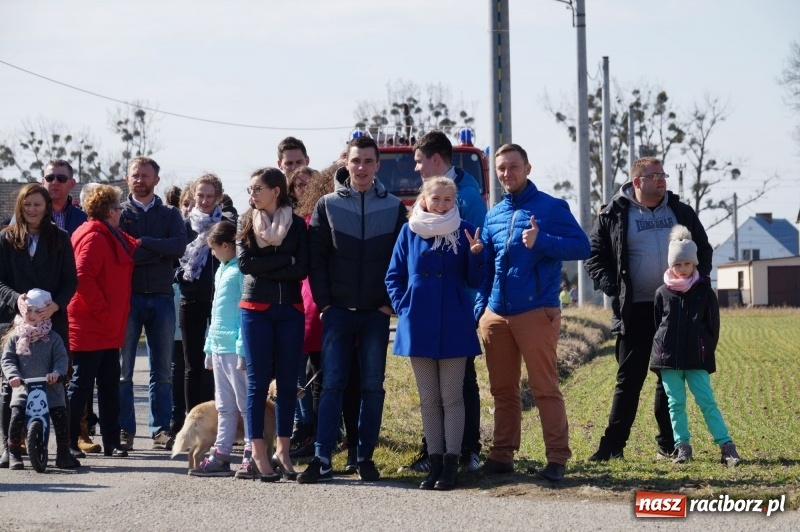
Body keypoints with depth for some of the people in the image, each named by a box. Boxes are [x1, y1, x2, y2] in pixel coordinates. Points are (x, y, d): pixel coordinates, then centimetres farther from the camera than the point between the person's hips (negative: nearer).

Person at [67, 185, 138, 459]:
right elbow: (83, 277, -23)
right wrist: (102, 311, -21)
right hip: (90, 328, -10)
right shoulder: (93, 238, -14)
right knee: (81, 385, -4)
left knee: (109, 387, 10)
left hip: (109, 331, 10)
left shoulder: (114, 238, 16)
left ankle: (112, 442, 14)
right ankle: (69, 442, 2)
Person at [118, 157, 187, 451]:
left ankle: (161, 429, 8)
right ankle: (124, 430, 3)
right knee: (122, 368, -1)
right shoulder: (118, 213, 6)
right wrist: (159, 251, -13)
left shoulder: (170, 215, 11)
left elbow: (179, 247, -8)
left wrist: (141, 243, -12)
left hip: (162, 297, 2)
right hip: (127, 296, -2)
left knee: (162, 370, 4)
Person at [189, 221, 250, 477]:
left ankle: (251, 456, -3)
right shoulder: (221, 270, 17)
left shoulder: (241, 270, -11)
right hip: (219, 346, 10)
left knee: (245, 403, -5)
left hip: (236, 347, -10)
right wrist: (210, 346, 20)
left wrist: (243, 349, -19)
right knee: (224, 406, 11)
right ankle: (221, 455, 13)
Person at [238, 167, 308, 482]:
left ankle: (283, 451, 8)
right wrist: (285, 260, -10)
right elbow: (245, 263, -7)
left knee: (288, 381, 2)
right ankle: (258, 453, -1)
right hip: (256, 309, 0)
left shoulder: (297, 225, 5)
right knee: (258, 381, -2)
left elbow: (302, 269, -7)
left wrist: (264, 268, -11)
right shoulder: (246, 224, 7)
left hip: (290, 310, 0)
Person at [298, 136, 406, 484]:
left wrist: (390, 302, -4)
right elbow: (316, 257, 3)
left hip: (377, 312, 1)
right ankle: (322, 459, -4)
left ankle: (365, 458, 9)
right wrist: (324, 302, -5)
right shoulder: (328, 205, 4)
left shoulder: (394, 208, 5)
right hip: (338, 311, 0)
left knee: (373, 387, 3)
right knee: (332, 385, -3)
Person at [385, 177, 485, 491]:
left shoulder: (464, 232, 1)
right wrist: (402, 308, -3)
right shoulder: (410, 232, 5)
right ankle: (434, 462, 13)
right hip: (419, 326, 2)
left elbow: (474, 281, 0)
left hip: (453, 326, -2)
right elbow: (394, 276, 9)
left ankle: (451, 463, 1)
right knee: (428, 399, 7)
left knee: (451, 397, 0)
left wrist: (475, 254, -17)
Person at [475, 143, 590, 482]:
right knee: (503, 389, 9)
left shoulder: (552, 207, 0)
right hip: (496, 314, 6)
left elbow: (581, 247, -8)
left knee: (545, 388, -7)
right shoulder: (494, 215, 15)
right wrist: (480, 307, 10)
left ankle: (557, 458, -5)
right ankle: (502, 455, 16)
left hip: (536, 312, -5)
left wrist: (541, 241, -20)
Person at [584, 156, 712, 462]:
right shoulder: (613, 216, 0)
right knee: (629, 379, -2)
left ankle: (667, 445, 14)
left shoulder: (681, 212, 9)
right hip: (636, 311, -3)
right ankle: (612, 445, 3)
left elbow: (704, 250, 17)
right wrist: (614, 288, -10)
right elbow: (594, 258, 2)